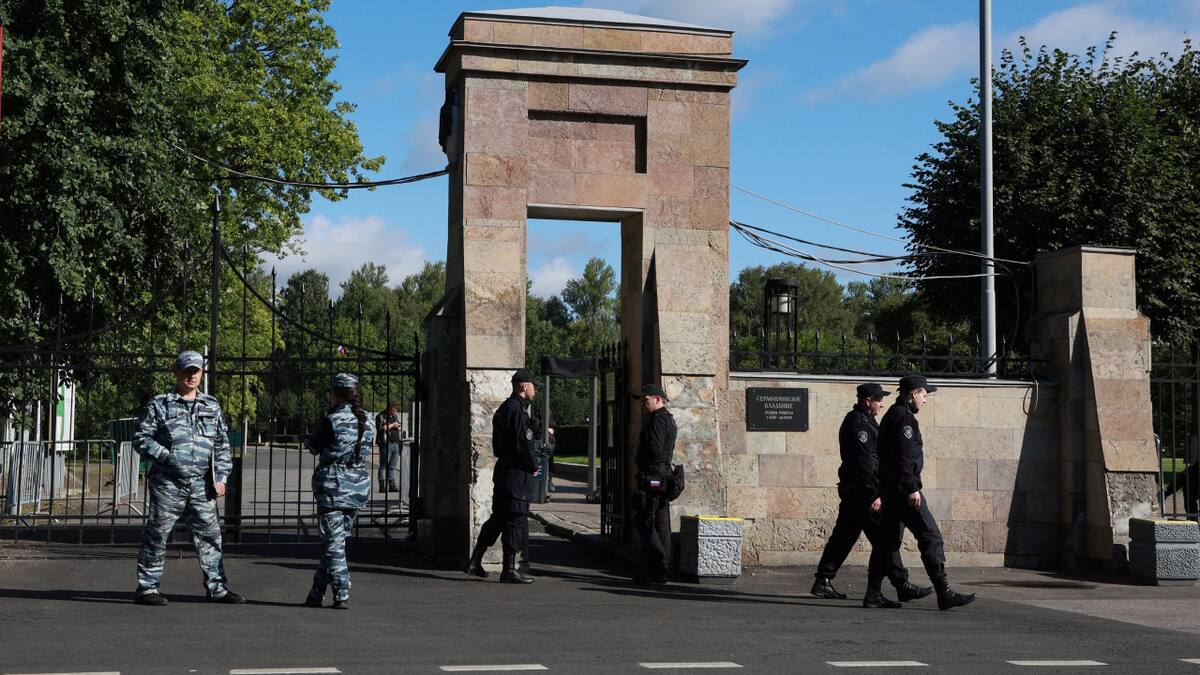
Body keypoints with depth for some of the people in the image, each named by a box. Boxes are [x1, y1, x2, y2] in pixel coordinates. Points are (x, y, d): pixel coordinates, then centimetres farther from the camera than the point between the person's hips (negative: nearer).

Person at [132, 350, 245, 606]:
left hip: (201, 485, 4)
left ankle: (217, 587, 12)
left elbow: (222, 445, 17)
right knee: (157, 534, 0)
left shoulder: (211, 407, 15)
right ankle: (147, 587, 8)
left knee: (209, 534, 5)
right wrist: (166, 457, -13)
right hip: (167, 483, -4)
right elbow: (141, 438, 0)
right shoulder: (159, 405, 3)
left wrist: (220, 477, 7)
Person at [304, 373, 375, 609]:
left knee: (334, 542, 0)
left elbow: (314, 447, -1)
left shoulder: (332, 420, -13)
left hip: (333, 484, -6)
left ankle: (342, 596, -2)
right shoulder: (368, 421, 6)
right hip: (359, 485, 6)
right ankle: (317, 593, 19)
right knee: (336, 540, 13)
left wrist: (312, 437, 18)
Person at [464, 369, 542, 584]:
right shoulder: (517, 410, -16)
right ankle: (509, 569, 1)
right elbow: (523, 444, -19)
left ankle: (475, 562, 18)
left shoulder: (504, 408, 17)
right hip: (517, 472, -10)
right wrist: (534, 465, -7)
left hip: (504, 469, 10)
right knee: (516, 519, -4)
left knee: (498, 518, 15)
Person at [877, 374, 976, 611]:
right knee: (930, 537, -10)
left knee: (890, 540, 14)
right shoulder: (905, 417, -12)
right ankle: (944, 595, -13)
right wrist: (912, 489, -22)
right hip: (902, 487, -11)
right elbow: (904, 457, -21)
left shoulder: (892, 415, 19)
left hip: (890, 488, 11)